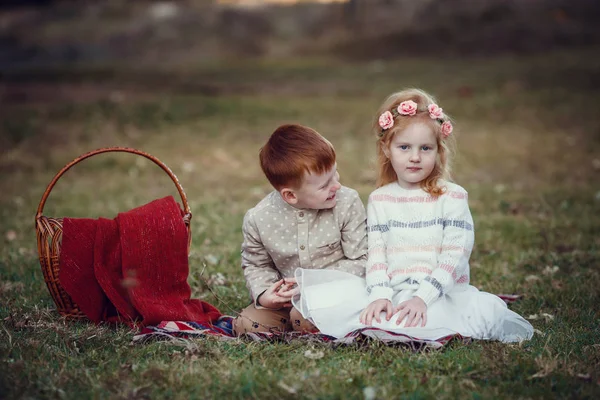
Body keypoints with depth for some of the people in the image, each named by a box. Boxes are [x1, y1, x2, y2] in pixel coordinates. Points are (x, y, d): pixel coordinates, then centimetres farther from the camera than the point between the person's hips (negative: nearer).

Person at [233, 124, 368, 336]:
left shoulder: (347, 204, -15)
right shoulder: (258, 219, -11)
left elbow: (360, 260, -11)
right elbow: (256, 265, 7)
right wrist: (263, 294, -14)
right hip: (287, 295, 3)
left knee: (305, 318, -32)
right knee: (245, 324, -13)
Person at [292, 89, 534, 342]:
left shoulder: (453, 197, 2)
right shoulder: (378, 200, 11)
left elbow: (454, 258, -6)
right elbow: (376, 254, 3)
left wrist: (422, 297, -19)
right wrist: (380, 295, -16)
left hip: (441, 294, -4)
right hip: (393, 292, 4)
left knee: (487, 310, -34)